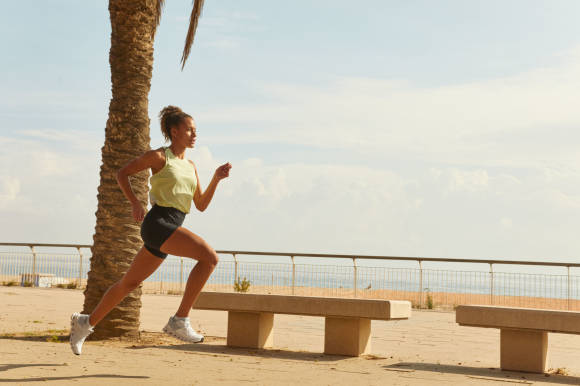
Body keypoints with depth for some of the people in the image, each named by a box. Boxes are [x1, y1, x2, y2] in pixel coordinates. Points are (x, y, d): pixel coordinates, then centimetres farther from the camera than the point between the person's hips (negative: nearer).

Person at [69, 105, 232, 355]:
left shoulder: (191, 166, 19)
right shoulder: (159, 156, 0)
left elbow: (201, 205, 19)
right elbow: (122, 173, 5)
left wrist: (217, 178, 7)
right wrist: (134, 202, -8)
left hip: (170, 230, 8)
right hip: (157, 223, -8)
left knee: (130, 282, 14)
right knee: (209, 256, -22)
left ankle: (86, 322, 29)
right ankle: (180, 320, -19)